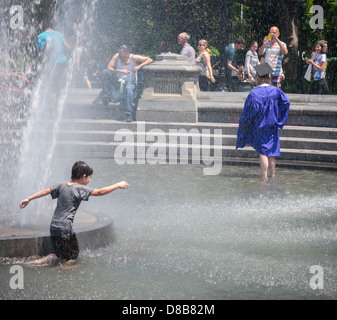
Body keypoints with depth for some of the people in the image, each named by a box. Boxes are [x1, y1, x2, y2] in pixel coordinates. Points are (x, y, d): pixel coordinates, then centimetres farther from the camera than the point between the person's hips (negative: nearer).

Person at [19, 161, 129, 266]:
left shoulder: (62, 186, 10)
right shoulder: (80, 189, -11)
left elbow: (46, 191, 14)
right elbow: (100, 192, -15)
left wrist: (28, 199, 23)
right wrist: (118, 185, -7)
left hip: (54, 227, 8)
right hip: (65, 229, -8)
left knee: (61, 256, 19)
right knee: (72, 258, 2)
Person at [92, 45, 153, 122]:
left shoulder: (134, 58, -9)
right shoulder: (117, 57, -3)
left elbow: (150, 60, -10)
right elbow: (109, 68, -13)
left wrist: (139, 66, -25)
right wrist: (121, 71, -27)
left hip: (130, 83, -3)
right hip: (117, 83, 3)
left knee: (129, 88, -40)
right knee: (105, 72, -18)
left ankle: (129, 114, -42)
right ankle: (107, 97, -20)